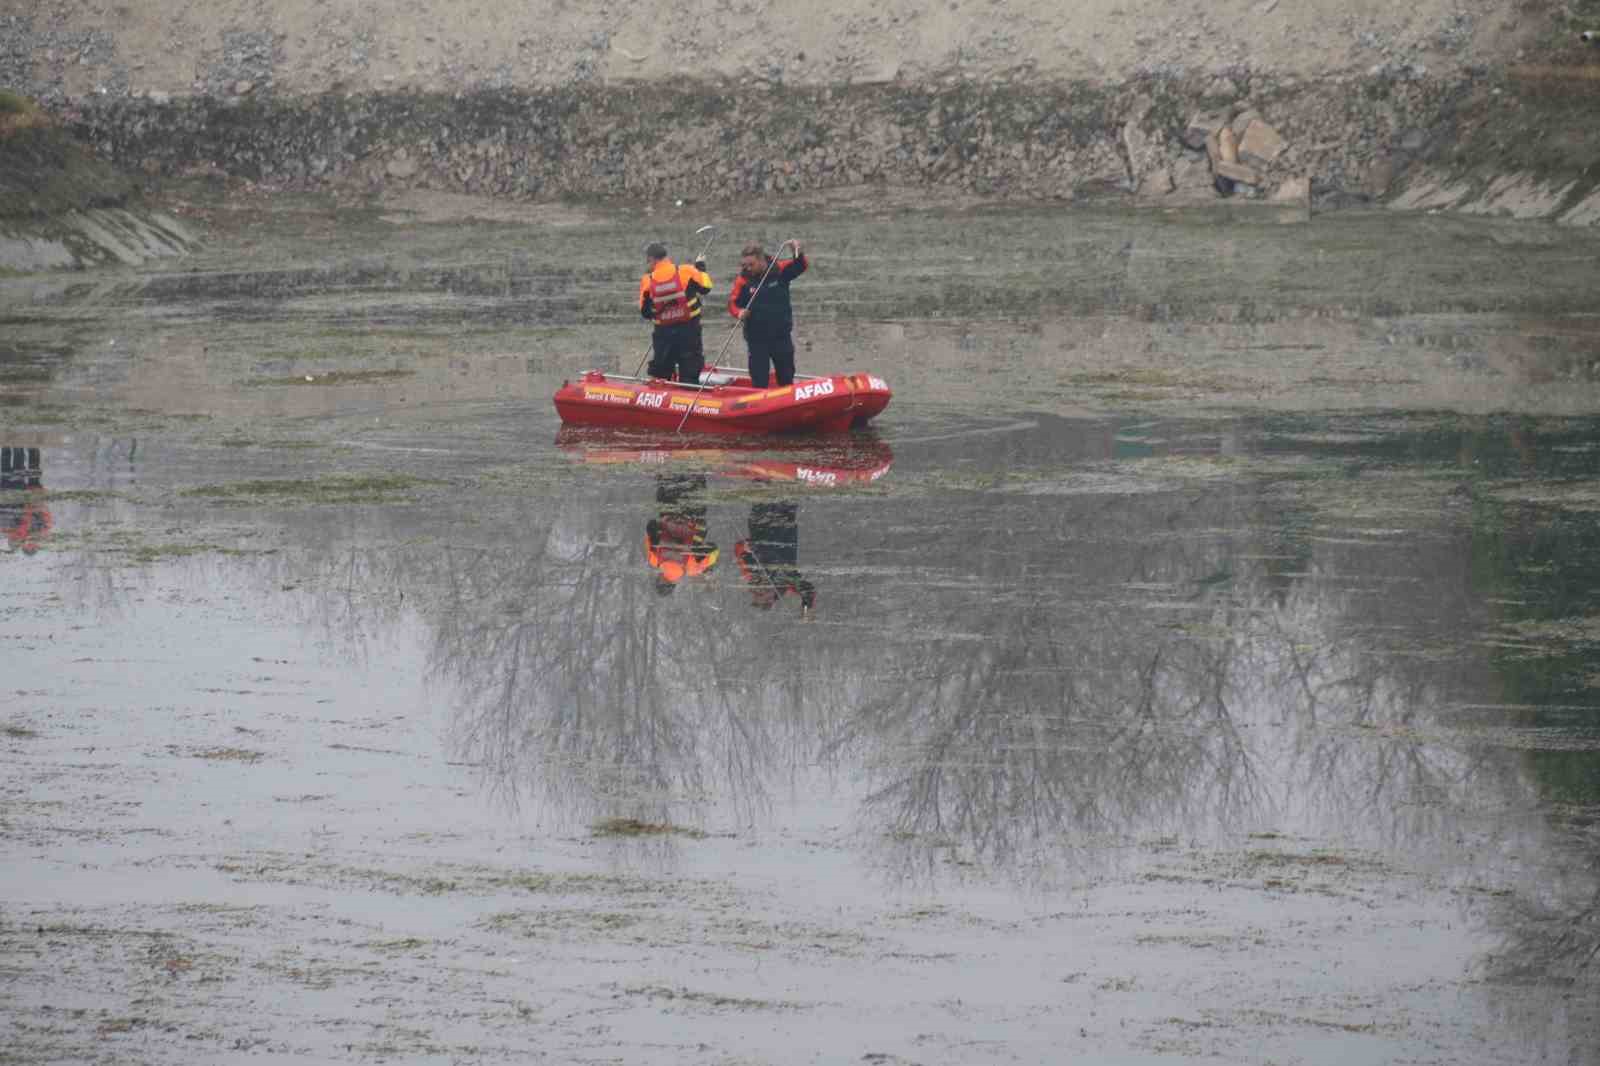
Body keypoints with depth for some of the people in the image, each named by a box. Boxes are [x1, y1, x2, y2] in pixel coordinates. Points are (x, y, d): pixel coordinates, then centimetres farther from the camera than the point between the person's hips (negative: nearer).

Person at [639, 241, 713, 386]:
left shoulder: (647, 281, -6)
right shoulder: (687, 272, -9)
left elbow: (645, 313, 0)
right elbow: (705, 287, 1)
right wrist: (701, 267, 16)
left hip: (663, 332, 0)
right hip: (689, 330, 0)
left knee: (659, 374, 12)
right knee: (690, 375, 4)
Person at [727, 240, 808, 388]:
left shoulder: (780, 270, -6)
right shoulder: (743, 279, -7)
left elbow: (800, 266, -7)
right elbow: (733, 303, -4)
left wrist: (799, 253, -27)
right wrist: (739, 312, -26)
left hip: (781, 336, 1)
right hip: (757, 339, -1)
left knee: (786, 378, 15)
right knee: (759, 379, 1)